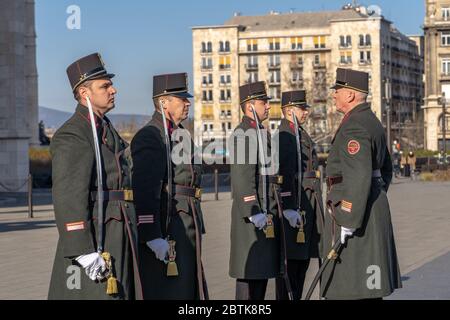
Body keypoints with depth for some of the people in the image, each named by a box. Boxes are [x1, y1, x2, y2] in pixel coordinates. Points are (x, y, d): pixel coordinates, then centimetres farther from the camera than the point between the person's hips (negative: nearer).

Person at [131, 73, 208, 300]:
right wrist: (153, 237, -25)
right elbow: (144, 191, -21)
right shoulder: (149, 137, -13)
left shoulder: (182, 135, 18)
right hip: (165, 237, -10)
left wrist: (197, 229, 24)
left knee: (194, 292, 13)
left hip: (187, 233, 10)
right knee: (169, 293, -5)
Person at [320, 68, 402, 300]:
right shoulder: (372, 122, 17)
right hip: (376, 208, 10)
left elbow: (359, 177, -25)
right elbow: (386, 169, 25)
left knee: (351, 286, -7)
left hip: (355, 211, -10)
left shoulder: (354, 126, -16)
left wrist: (348, 220, -25)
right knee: (368, 286, 14)